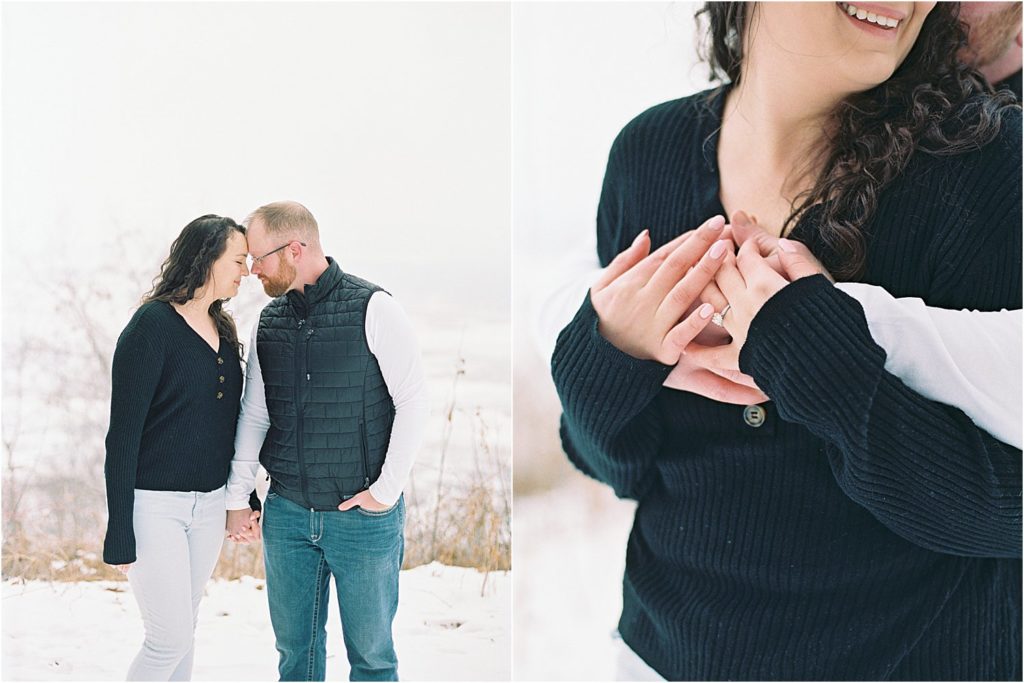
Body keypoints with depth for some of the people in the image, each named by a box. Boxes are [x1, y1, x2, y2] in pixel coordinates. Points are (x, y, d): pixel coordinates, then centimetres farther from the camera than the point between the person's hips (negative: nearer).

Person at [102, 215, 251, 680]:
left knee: (184, 626, 13)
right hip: (154, 503, -7)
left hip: (209, 503, 7)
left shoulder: (223, 329, 8)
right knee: (171, 638, -6)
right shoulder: (152, 325, -14)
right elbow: (123, 433, -15)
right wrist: (120, 533, -16)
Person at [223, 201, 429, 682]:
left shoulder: (373, 309, -10)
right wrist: (237, 497, 9)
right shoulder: (268, 321, 6)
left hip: (364, 514, -5)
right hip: (287, 511, 5)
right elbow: (254, 414, 12)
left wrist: (387, 490, -11)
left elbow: (412, 402, -9)